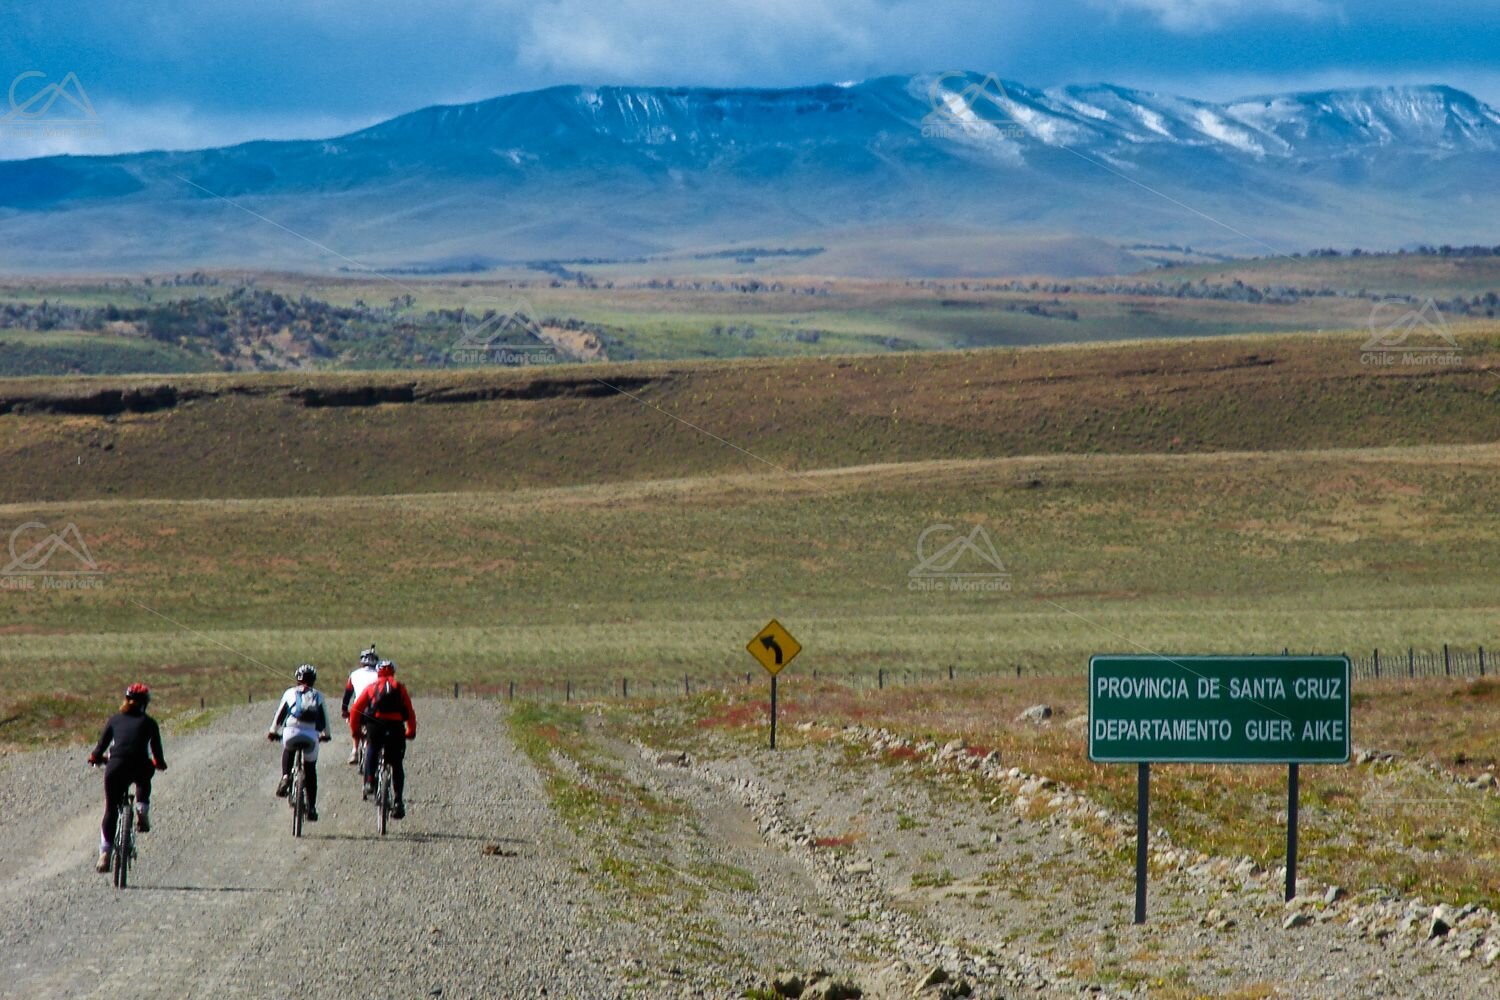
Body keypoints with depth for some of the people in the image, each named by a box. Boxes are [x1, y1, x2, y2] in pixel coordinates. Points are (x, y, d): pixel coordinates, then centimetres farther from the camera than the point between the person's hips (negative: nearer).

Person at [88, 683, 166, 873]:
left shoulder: (115, 719, 19)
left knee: (111, 810, 11)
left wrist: (95, 757, 38)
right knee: (144, 780, 38)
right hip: (140, 767, -1)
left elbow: (102, 742, 19)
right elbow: (156, 749, 21)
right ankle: (142, 810, 14)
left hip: (116, 766, 1)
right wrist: (159, 763, 40)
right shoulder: (148, 723, 17)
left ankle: (105, 852, 0)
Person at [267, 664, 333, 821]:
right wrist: (325, 734, 42)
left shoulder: (290, 693, 17)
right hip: (311, 735, 1)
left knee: (287, 750, 35)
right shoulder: (318, 695, 19)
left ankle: (285, 777, 11)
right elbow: (324, 718, 25)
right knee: (310, 770, 17)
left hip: (291, 732, -1)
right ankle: (312, 807, 14)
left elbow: (280, 714, 21)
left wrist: (273, 732, 35)